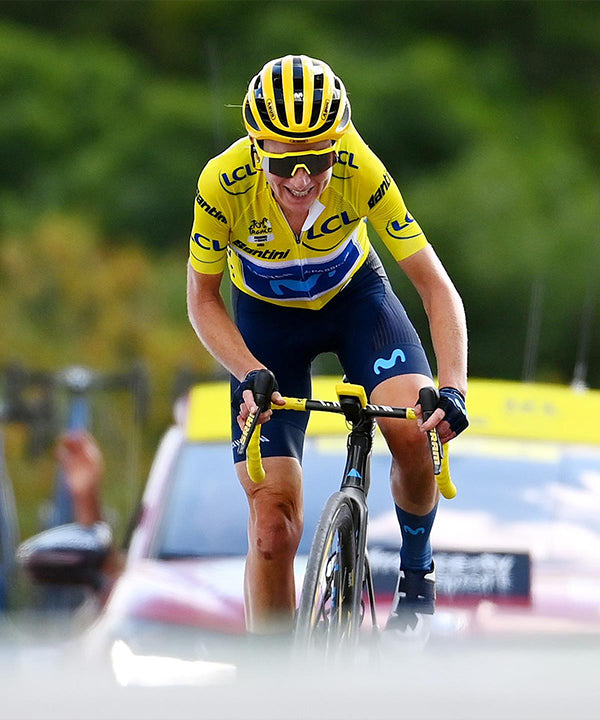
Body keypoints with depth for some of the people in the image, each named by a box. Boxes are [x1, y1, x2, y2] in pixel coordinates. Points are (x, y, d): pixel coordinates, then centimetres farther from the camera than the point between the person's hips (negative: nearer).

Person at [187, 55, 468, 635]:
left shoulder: (362, 172, -33)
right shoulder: (223, 183, -33)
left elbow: (435, 287, -27)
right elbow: (203, 300, -17)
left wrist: (452, 390, -41)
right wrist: (252, 376, -33)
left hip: (353, 295, 0)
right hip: (266, 316, 0)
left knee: (416, 434, -27)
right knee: (273, 526, -9)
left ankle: (416, 572, 2)